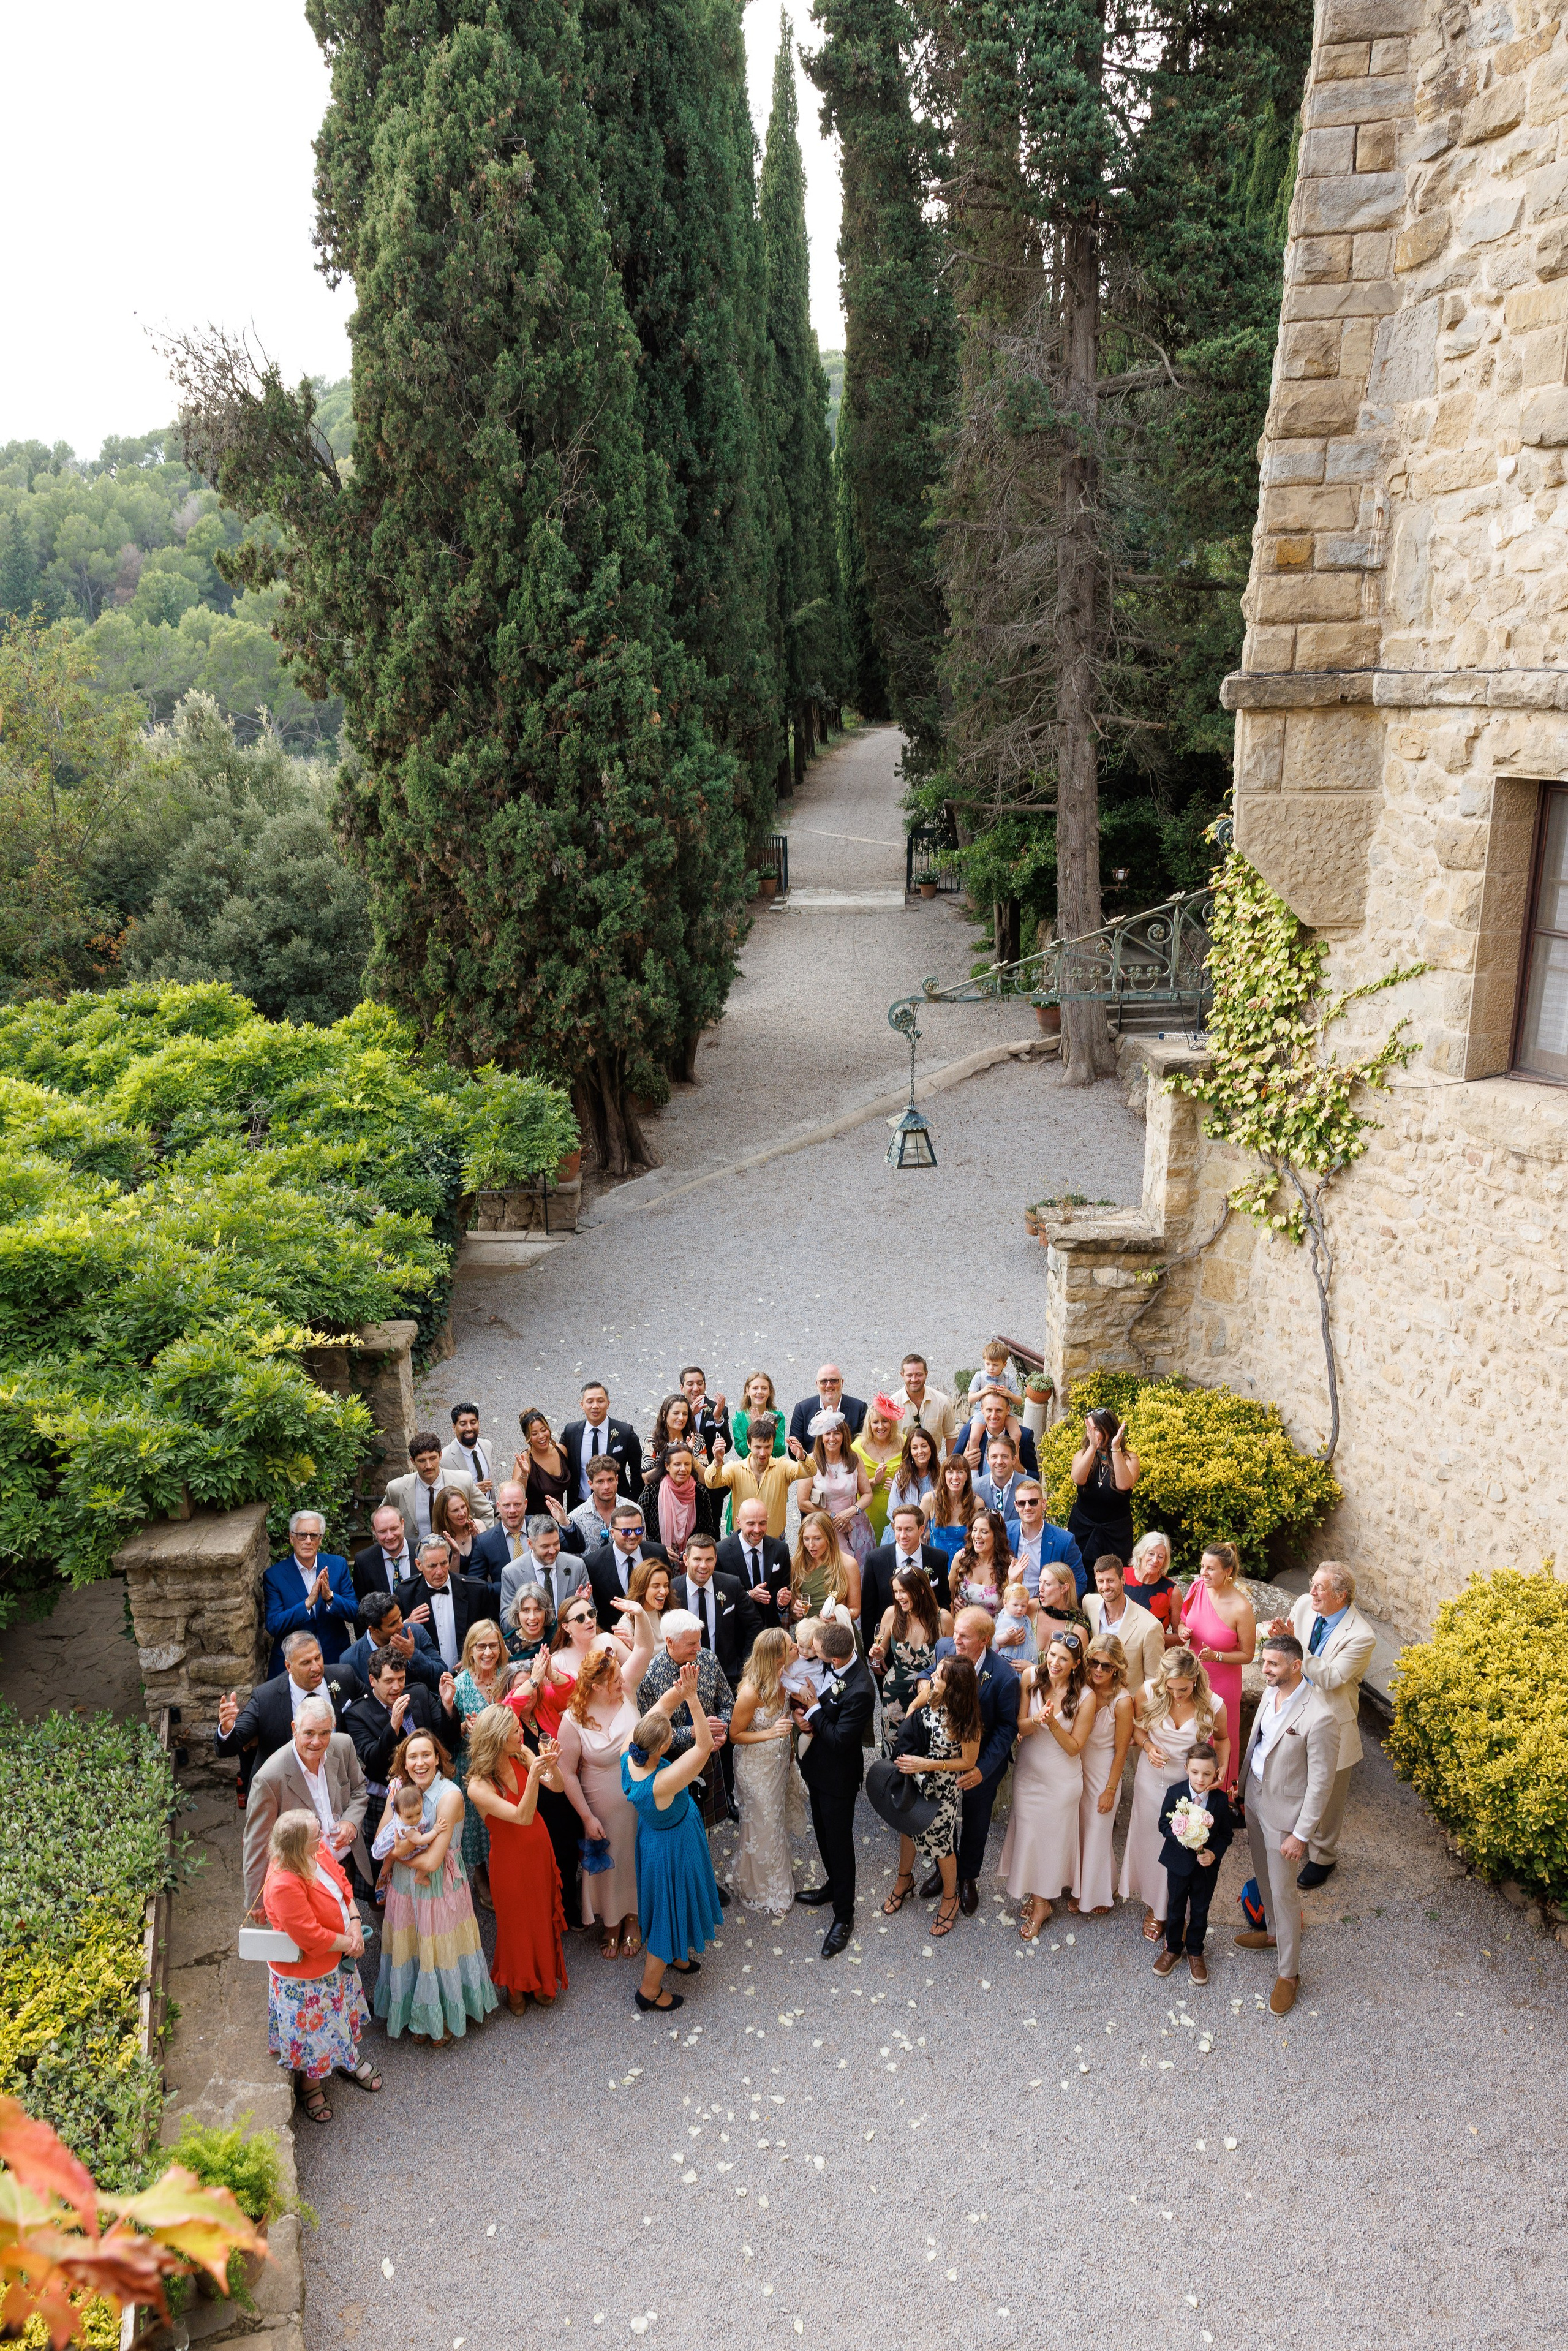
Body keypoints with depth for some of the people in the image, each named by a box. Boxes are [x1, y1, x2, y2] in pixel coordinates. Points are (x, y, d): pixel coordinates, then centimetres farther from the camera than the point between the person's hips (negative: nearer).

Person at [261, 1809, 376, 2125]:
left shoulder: (319, 1850, -16)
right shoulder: (284, 1885, -40)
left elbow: (342, 1881, 0)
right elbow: (311, 1937, -32)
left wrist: (355, 1922, -14)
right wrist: (350, 1942, -19)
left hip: (338, 1957, 7)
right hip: (306, 1973, -7)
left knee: (345, 2011, 29)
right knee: (313, 2029, 17)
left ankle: (349, 2059, 56)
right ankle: (309, 2085, 44)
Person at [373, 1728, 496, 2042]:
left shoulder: (450, 1795, -24)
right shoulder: (400, 1789, -6)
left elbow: (432, 1861, -25)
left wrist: (399, 1852, -12)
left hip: (441, 1889, -5)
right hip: (406, 1887, 5)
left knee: (440, 1954, 11)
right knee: (411, 1953, 17)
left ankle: (446, 2020, 36)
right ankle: (418, 2017, 40)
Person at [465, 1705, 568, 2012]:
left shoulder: (522, 1756, -13)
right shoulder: (478, 1787, -28)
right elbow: (522, 1817, -34)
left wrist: (551, 1765, -37)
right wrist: (533, 1776, -49)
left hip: (539, 1848, 5)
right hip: (510, 1858, -5)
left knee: (544, 1915, 21)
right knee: (517, 1923, 15)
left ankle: (542, 1979, 45)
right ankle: (516, 1986, 42)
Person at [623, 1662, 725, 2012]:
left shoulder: (630, 1756, -26)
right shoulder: (662, 1784, -44)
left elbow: (659, 1708, -19)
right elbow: (705, 1744, -43)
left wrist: (679, 1689, -37)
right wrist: (691, 1696, -47)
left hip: (652, 1836, 7)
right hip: (673, 1847, -7)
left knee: (670, 1903, 32)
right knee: (671, 1908, 16)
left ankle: (673, 1954, 58)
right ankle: (650, 1989, 36)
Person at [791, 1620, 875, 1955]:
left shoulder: (860, 1691, -35)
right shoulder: (831, 1666, -11)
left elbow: (839, 1739, -30)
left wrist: (813, 1711, -21)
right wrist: (801, 1711, -14)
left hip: (838, 1776, -8)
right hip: (818, 1767, 8)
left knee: (838, 1842, 10)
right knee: (824, 1834, 27)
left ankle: (844, 1915, 29)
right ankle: (834, 1886, 50)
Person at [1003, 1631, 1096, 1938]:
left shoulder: (1086, 1697, -20)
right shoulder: (1032, 1678, -13)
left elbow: (1074, 1747, -13)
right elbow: (1019, 1726, -8)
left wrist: (1052, 1723, -30)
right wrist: (1036, 1721, -30)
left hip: (1061, 1779, -3)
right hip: (1028, 1772, 3)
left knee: (1052, 1836, 12)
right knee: (1027, 1832, 14)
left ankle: (1043, 1900, 34)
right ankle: (1035, 1894, 37)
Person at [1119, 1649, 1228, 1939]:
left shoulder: (1214, 1705, -21)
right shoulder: (1148, 1693, -21)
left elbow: (1222, 1738, 2)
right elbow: (1136, 1726, -2)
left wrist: (1222, 1767, -14)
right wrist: (1147, 1745, -21)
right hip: (1153, 1778, 1)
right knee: (1151, 1841, 17)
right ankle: (1155, 1907, 41)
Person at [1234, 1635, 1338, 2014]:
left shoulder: (1319, 1717, -31)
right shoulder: (1271, 1691, -7)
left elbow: (1321, 1782, -22)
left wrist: (1301, 1834, -17)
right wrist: (1243, 1787, 15)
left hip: (1285, 1813, -7)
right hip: (1255, 1800, 7)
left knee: (1283, 1893, 8)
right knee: (1264, 1879, 27)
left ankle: (1288, 1973, 27)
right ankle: (1273, 1932, 52)